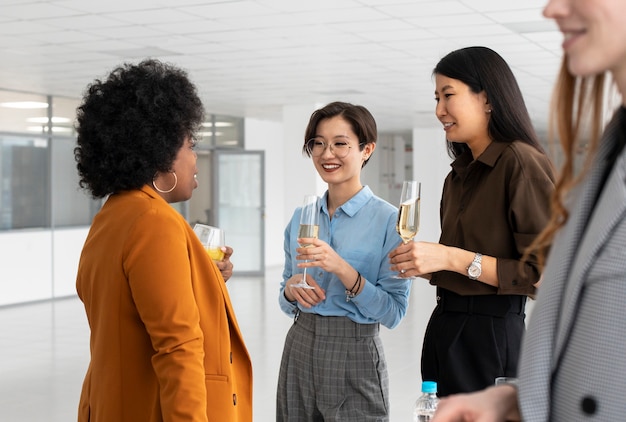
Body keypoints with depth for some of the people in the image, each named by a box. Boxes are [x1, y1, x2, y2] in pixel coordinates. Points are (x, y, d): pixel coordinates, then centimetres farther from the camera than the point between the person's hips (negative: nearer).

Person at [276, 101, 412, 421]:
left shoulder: (388, 219, -10)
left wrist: (342, 269, -25)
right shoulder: (300, 218, 6)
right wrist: (291, 288, -8)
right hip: (299, 349, 5)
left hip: (355, 355, -5)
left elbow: (394, 313, -15)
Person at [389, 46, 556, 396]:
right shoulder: (459, 174, 14)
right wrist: (419, 262, 3)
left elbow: (542, 272, -18)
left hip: (492, 333, -8)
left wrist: (451, 258, -21)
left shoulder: (521, 163, -12)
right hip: (446, 328, 8)